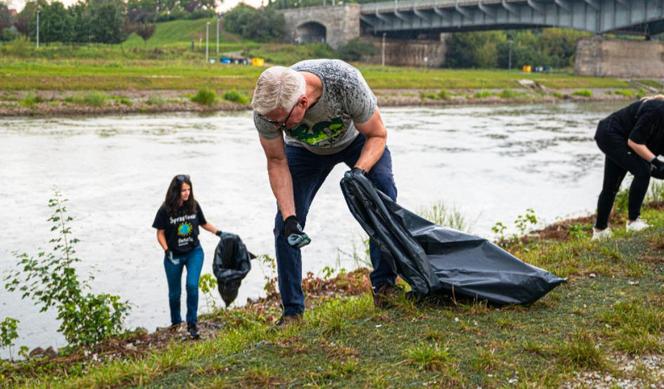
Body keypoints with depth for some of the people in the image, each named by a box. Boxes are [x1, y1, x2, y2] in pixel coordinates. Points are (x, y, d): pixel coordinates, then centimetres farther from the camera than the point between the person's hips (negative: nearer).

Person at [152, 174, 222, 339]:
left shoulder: (194, 205, -5)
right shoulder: (165, 210, -12)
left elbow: (204, 224, 10)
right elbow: (160, 233, -4)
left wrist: (218, 232, -2)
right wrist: (166, 250, -16)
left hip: (194, 252, 1)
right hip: (174, 255, 0)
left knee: (192, 285, -17)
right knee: (174, 291, 11)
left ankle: (192, 324, -4)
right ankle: (175, 322, 36)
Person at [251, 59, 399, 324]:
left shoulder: (345, 82, -41)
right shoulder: (265, 109, -34)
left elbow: (377, 135, -24)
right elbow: (277, 163, -18)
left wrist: (359, 171, -41)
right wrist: (289, 216, -26)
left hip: (357, 140, -1)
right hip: (306, 150, 1)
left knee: (384, 193, -25)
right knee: (285, 225, -10)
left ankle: (384, 285, -10)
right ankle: (292, 311, 4)